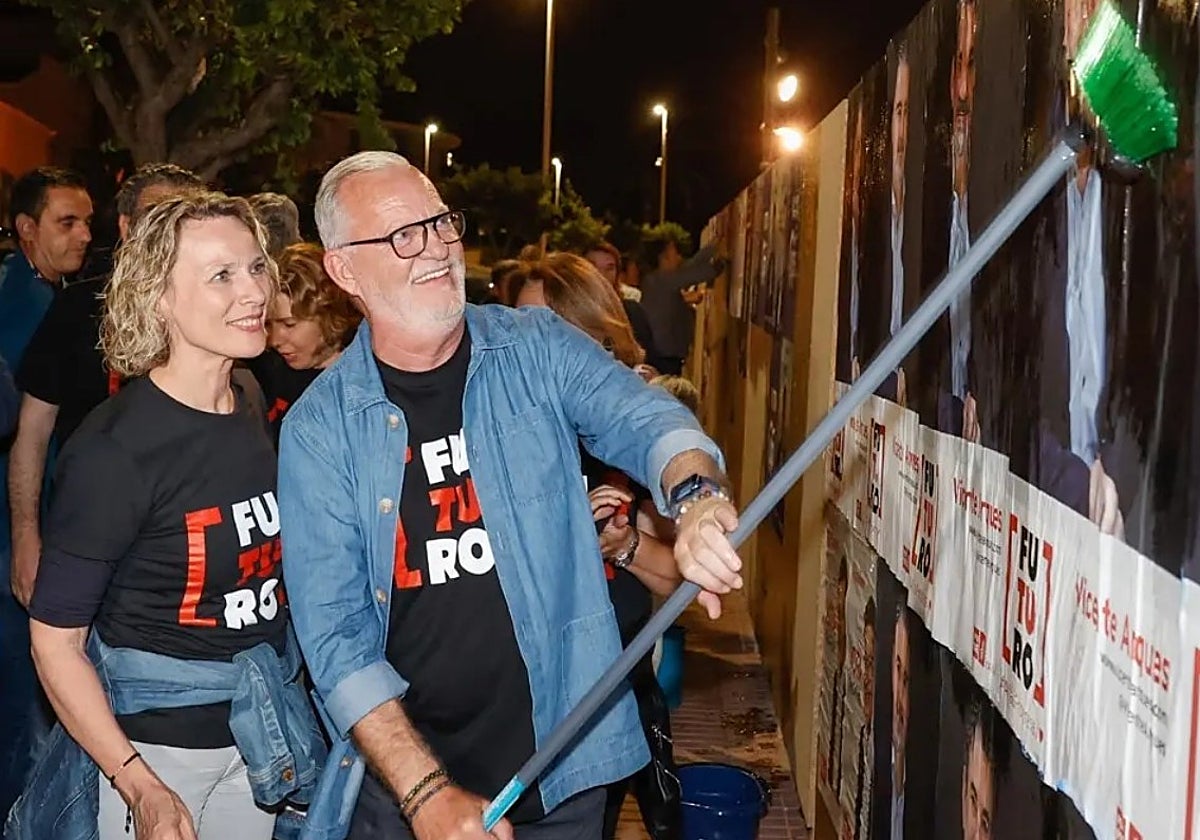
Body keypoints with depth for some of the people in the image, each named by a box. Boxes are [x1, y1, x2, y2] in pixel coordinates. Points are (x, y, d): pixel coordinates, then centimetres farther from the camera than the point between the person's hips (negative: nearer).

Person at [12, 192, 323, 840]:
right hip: (150, 737, -6)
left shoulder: (253, 406, 1)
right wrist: (140, 788, -21)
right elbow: (54, 638, -16)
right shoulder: (114, 450, -20)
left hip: (257, 723, 6)